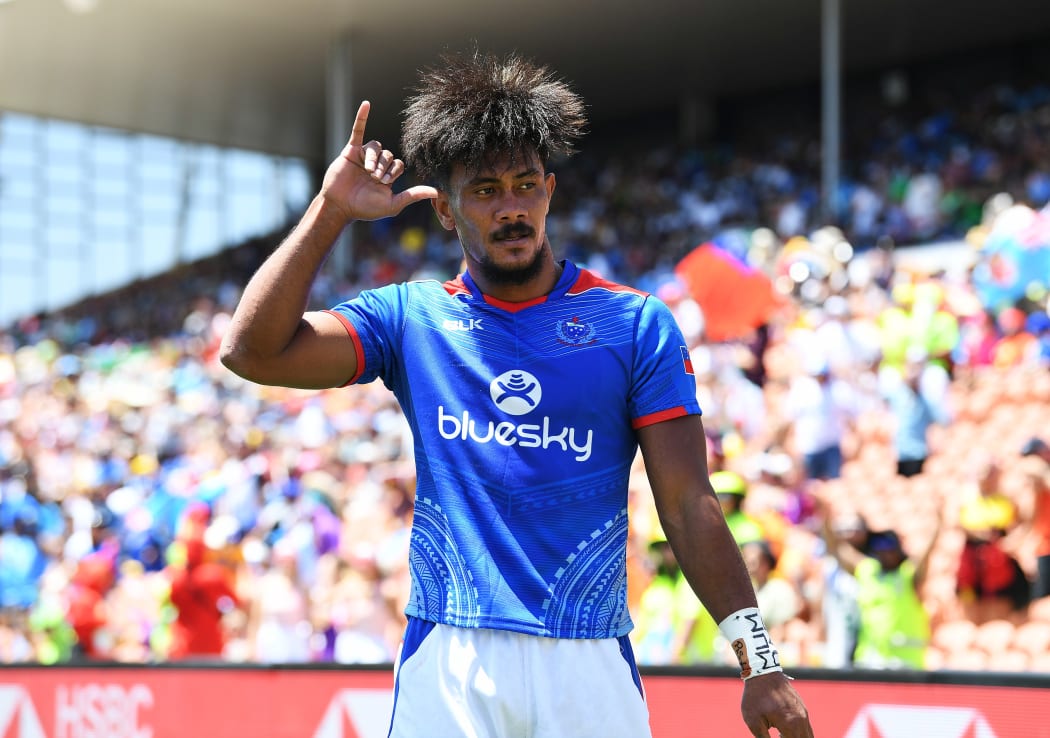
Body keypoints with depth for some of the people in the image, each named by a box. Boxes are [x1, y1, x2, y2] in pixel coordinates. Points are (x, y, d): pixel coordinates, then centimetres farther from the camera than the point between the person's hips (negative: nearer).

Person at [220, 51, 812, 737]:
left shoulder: (635, 323, 4)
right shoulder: (410, 318, 8)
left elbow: (690, 506, 0)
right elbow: (254, 350, -3)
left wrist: (760, 663, -8)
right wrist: (332, 210, -3)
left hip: (590, 668, -1)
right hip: (447, 665, 1)